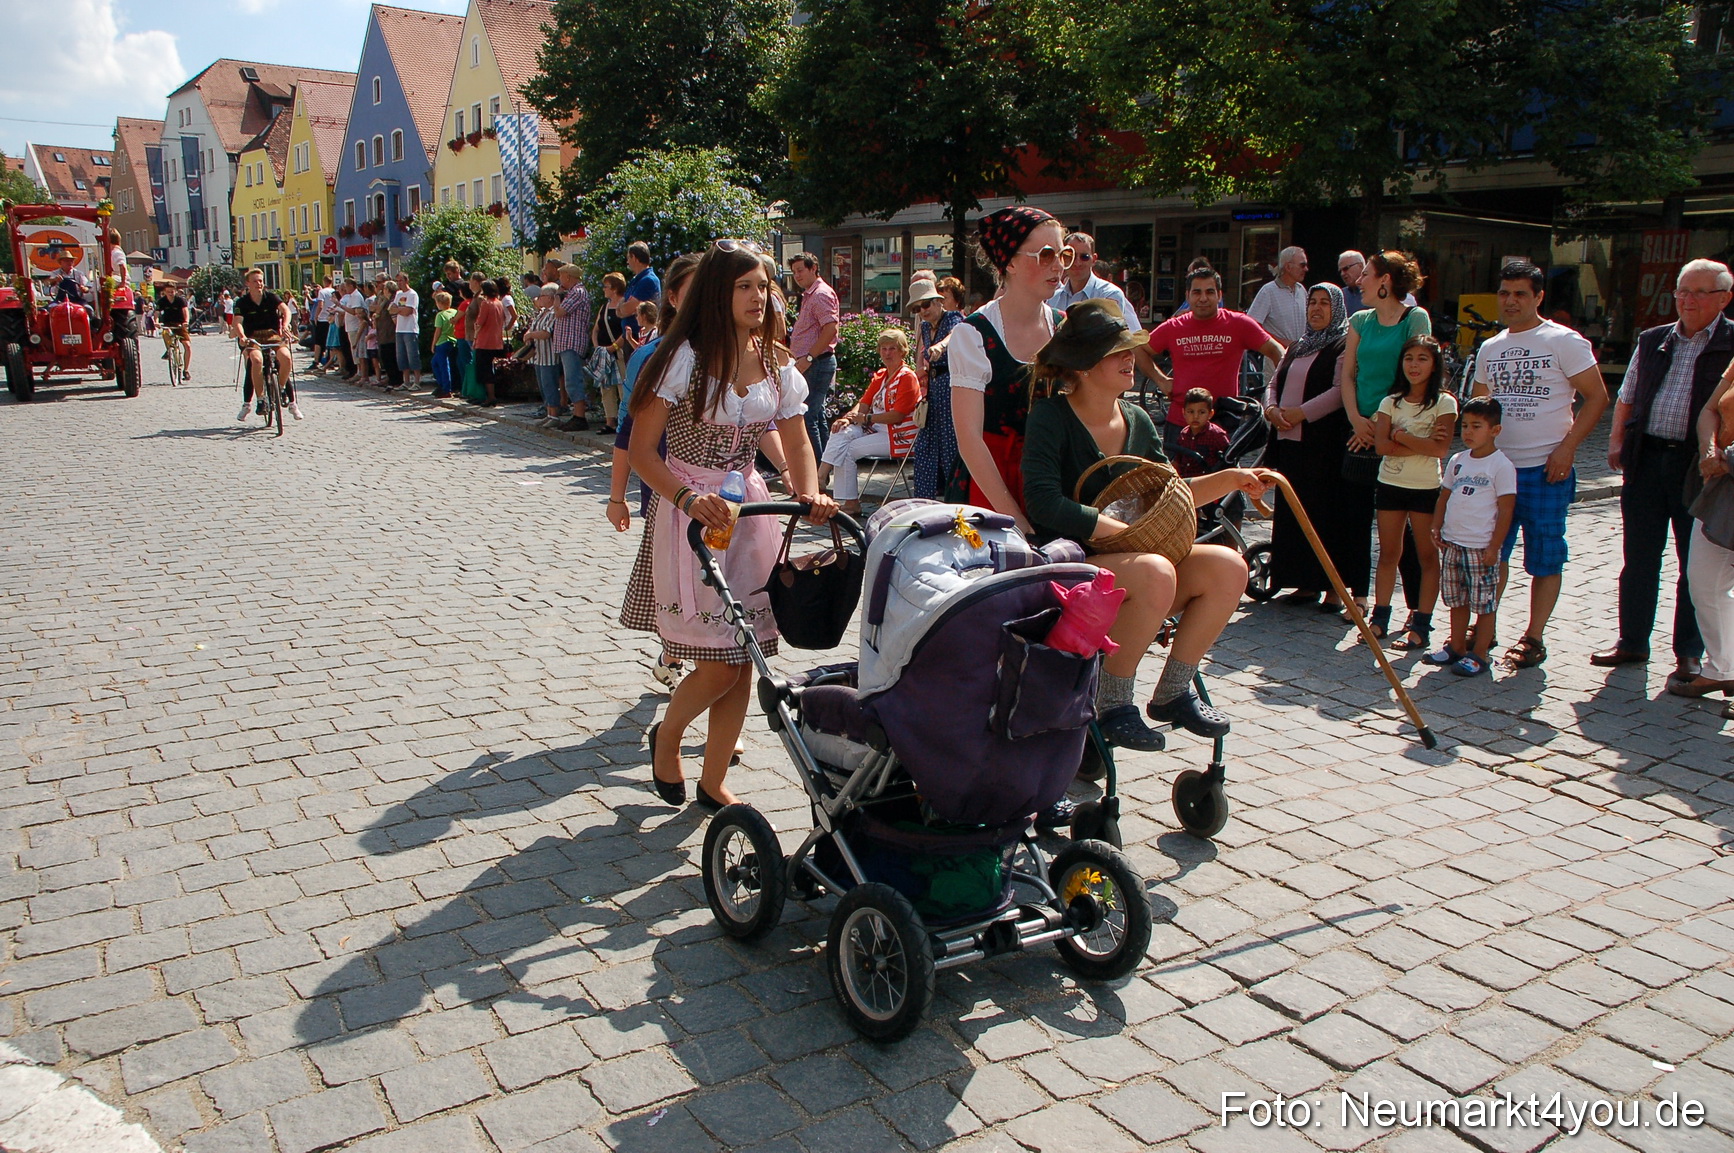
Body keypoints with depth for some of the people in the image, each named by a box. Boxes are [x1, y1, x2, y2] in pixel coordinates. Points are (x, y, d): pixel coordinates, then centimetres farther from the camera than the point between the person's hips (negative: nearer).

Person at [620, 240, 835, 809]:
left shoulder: (776, 365, 6)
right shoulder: (684, 358, -10)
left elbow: (798, 444, 8)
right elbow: (641, 450, -11)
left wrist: (810, 493, -14)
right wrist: (689, 499, -27)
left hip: (748, 511, 5)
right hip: (690, 512, -5)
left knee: (744, 661, 5)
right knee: (718, 666, -9)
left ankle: (713, 783, 22)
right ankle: (666, 737, 24)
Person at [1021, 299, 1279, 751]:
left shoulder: (1137, 420, 11)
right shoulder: (1050, 418, -11)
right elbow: (1046, 504, -24)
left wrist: (1231, 479, 6)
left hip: (1131, 561, 7)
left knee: (1228, 567, -13)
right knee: (1155, 572, -34)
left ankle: (1173, 693, 3)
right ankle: (1113, 705, -15)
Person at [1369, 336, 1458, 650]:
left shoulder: (1444, 402, -4)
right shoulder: (1391, 401, 5)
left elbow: (1441, 448, -17)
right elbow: (1382, 445, -8)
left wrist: (1402, 436, -11)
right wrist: (1422, 444, -15)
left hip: (1426, 488, -3)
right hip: (1390, 484, 3)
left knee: (1427, 556, 2)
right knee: (1388, 553, 7)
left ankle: (1420, 625, 3)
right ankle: (1380, 617, 14)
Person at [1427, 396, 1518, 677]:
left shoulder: (1501, 465, -9)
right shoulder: (1457, 461, 10)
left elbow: (1506, 510, -10)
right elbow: (1444, 497, 18)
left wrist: (1493, 547, -13)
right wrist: (1437, 529, 5)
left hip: (1481, 547, -6)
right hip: (1452, 544, 6)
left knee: (1484, 603, 2)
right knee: (1457, 601, 15)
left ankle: (1479, 655, 9)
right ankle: (1456, 648, 25)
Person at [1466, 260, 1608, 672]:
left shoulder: (1563, 341, -4)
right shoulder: (1490, 349, 13)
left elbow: (1597, 397, -5)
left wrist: (1567, 446, -15)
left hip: (1546, 469, -5)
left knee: (1544, 558, 2)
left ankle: (1533, 639, 10)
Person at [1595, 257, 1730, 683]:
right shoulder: (1652, 340, 13)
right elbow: (1626, 396, 18)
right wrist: (1616, 440, 5)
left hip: (1699, 466, -4)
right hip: (1647, 459, 4)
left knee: (1696, 564, 6)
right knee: (1639, 558, 10)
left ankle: (1689, 653, 16)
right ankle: (1632, 641, 22)